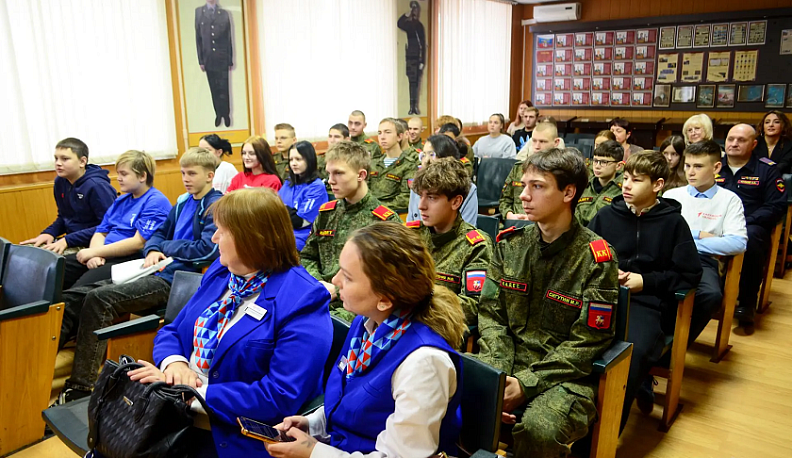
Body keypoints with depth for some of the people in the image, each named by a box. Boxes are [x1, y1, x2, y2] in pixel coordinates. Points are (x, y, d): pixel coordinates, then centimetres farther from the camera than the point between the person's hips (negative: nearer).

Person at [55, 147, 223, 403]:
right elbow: (158, 235, 24)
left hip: (175, 281, -9)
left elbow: (205, 250, -17)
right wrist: (153, 251, -1)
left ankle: (80, 388, -19)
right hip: (155, 272, 9)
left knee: (98, 299, -25)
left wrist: (164, 247, -3)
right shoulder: (183, 202, 20)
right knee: (72, 297, -1)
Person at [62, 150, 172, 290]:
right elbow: (101, 232, 17)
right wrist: (95, 255, -6)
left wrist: (94, 252, -12)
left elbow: (139, 243, -17)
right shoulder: (121, 200, 20)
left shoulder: (156, 202, -8)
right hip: (105, 256, 9)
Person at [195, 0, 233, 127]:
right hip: (208, 59, 1)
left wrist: (230, 60, 3)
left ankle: (226, 114, 12)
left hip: (222, 59, -1)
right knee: (214, 90, 6)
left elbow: (229, 38, 5)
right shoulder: (199, 12, 6)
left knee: (223, 89, -1)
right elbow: (198, 37, 5)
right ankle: (218, 114, 17)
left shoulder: (224, 14, 4)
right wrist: (200, 60, 1)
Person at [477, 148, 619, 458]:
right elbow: (490, 314, 4)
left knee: (538, 429, -33)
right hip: (508, 365, 4)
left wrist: (527, 384, -17)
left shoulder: (596, 258, -10)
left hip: (565, 375, -3)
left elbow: (586, 343, -10)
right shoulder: (510, 243, 4)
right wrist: (497, 373, -12)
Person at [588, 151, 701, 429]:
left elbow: (690, 274, 5)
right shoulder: (607, 215, 11)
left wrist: (646, 281, -4)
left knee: (635, 351, -33)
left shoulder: (673, 222, 5)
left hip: (646, 303, -2)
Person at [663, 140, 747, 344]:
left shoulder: (729, 200, 8)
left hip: (703, 260, 0)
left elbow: (738, 243, -6)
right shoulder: (671, 195, 13)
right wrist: (697, 235, -3)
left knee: (712, 295, -34)